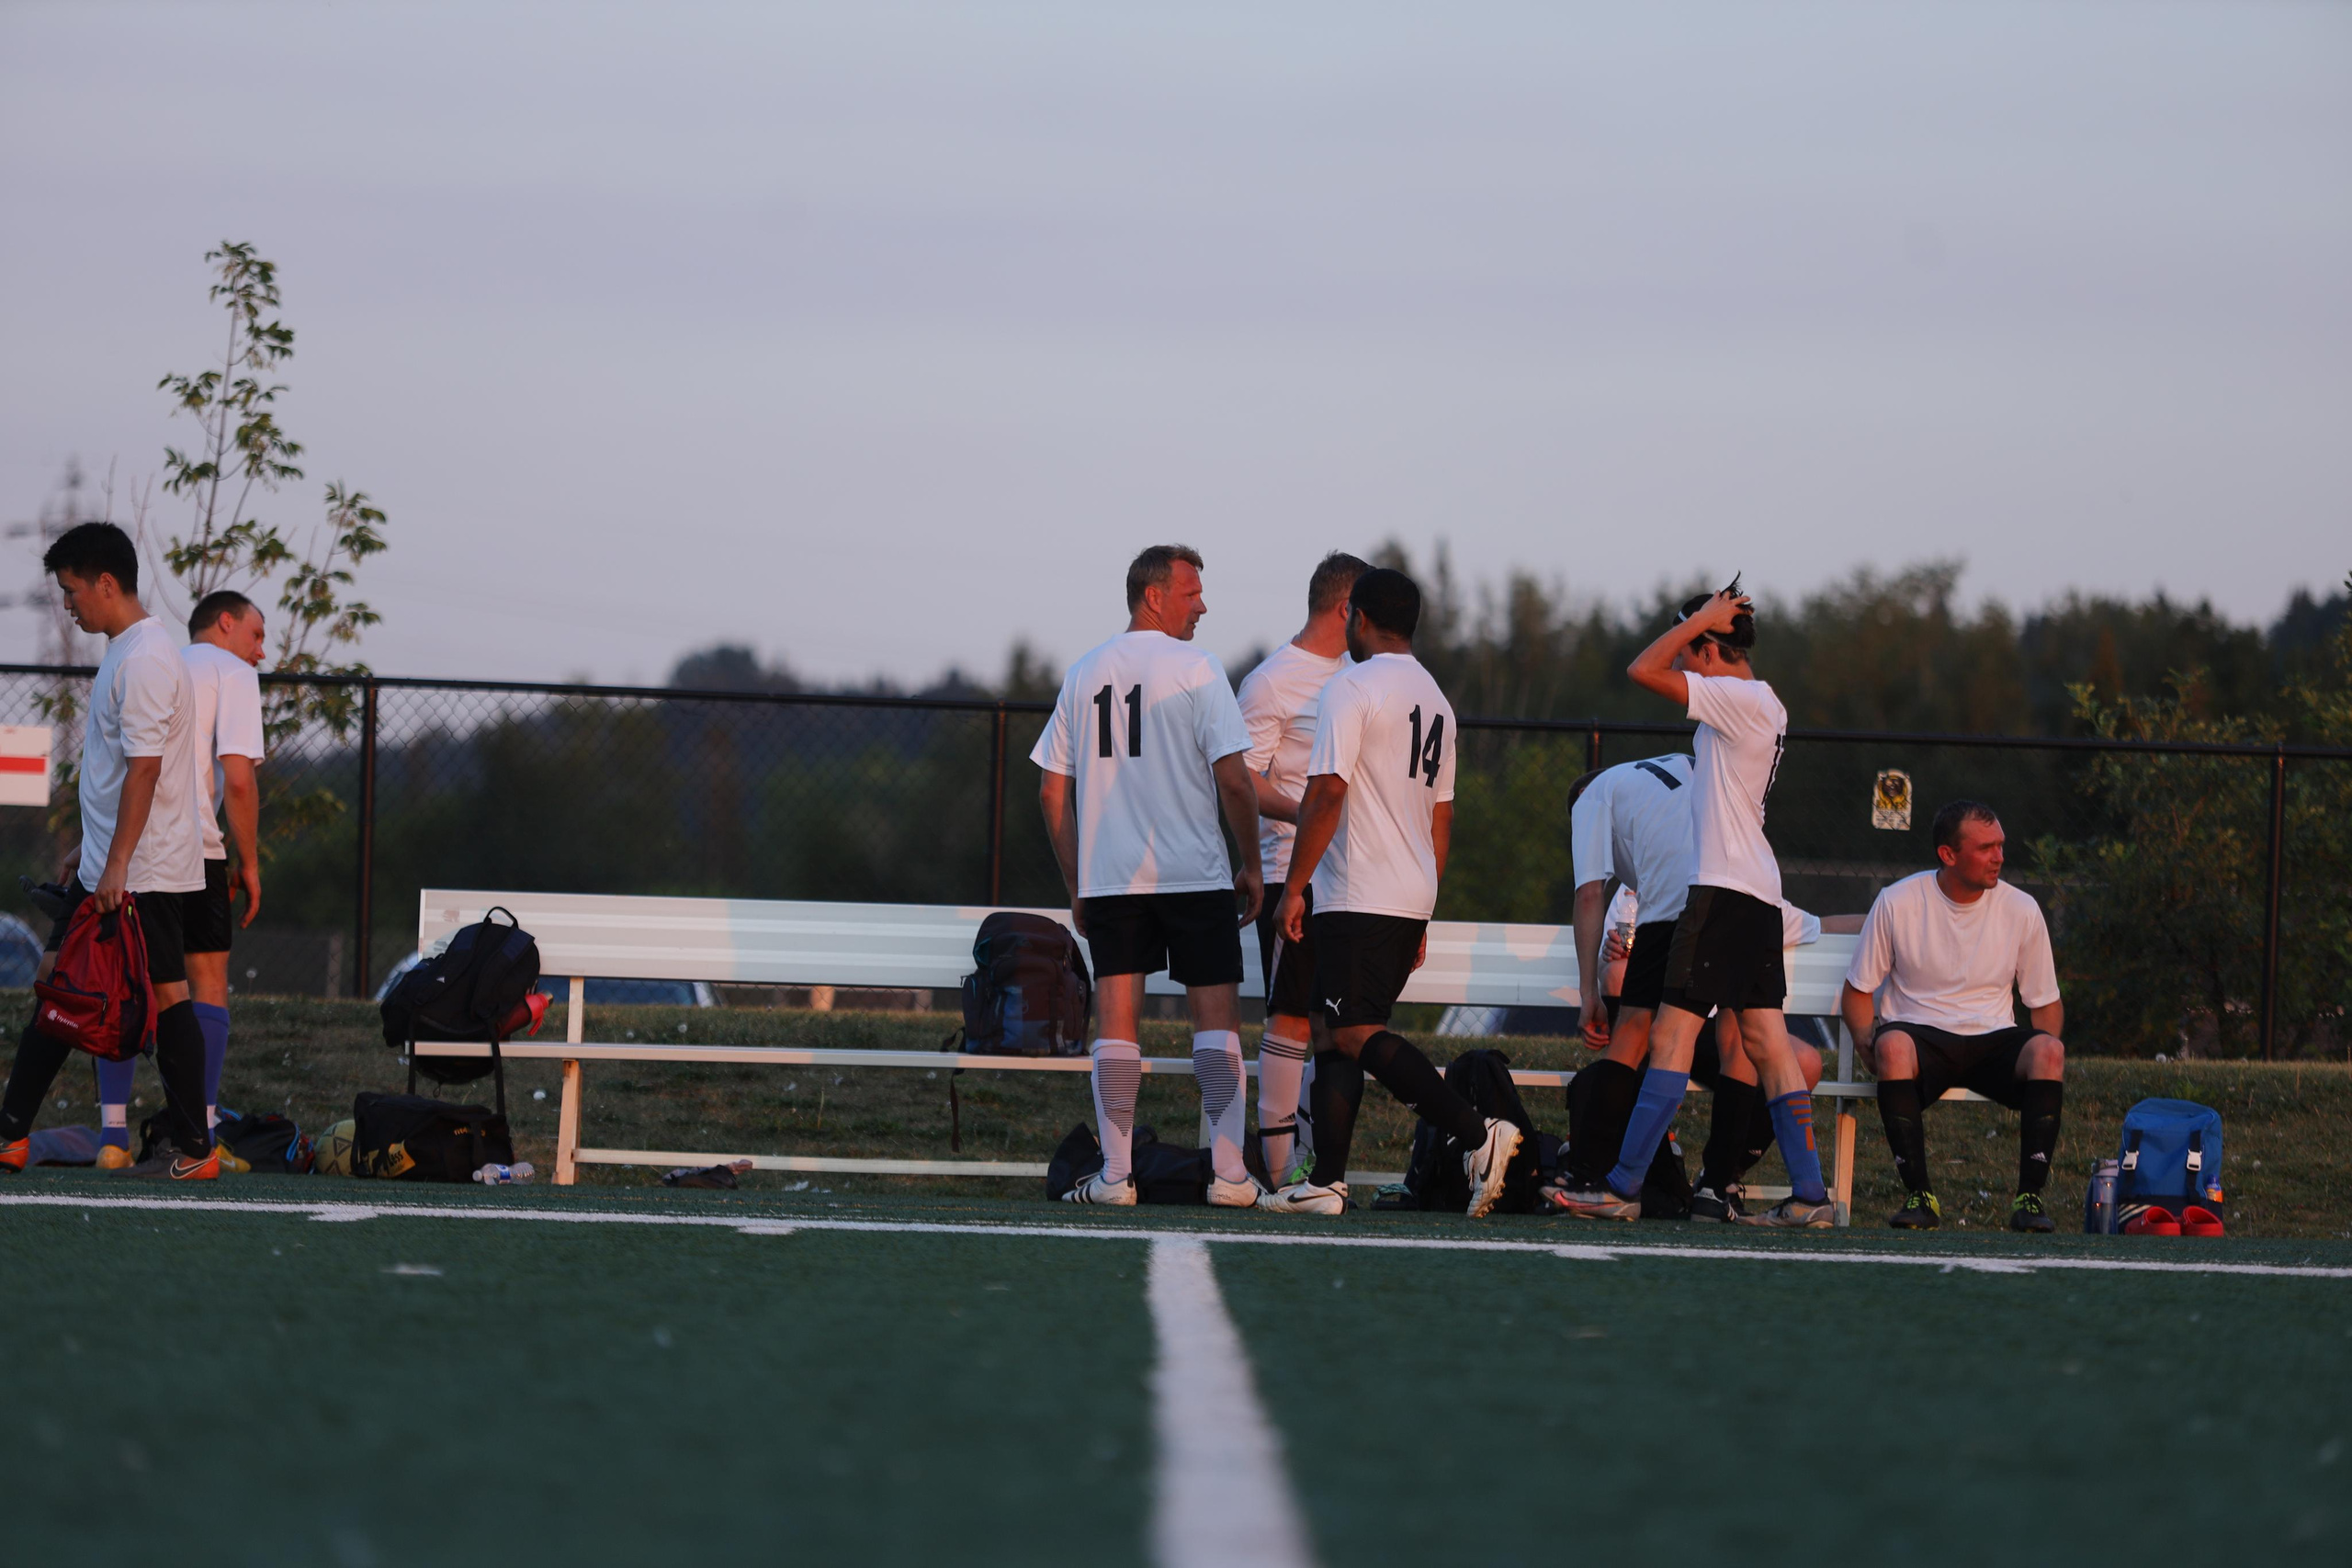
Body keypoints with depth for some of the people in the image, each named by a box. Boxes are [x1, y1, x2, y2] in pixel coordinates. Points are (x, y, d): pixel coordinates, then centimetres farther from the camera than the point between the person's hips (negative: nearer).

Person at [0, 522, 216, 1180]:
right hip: (104, 864, 10)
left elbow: (144, 767, -22)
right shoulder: (125, 651, 15)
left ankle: (194, 1149, -1)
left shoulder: (145, 660, -17)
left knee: (165, 995, -5)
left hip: (143, 869, -10)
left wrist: (117, 864, -23)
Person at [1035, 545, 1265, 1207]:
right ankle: (1228, 1172, -3)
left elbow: (1051, 792, 11)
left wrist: (1077, 888, 17)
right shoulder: (1196, 668, -5)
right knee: (1216, 1012, 1)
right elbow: (1234, 780, -11)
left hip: (1108, 879, 4)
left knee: (1116, 1022, 4)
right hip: (1194, 874, -4)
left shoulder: (1084, 675, 10)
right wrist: (1252, 866, 2)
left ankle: (1116, 1174, -1)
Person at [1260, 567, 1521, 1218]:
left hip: (1358, 896, -9)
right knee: (1341, 1031, 11)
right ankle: (1326, 1182, 6)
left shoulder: (1352, 688, -9)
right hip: (1412, 900, 9)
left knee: (1358, 1034, -12)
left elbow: (1326, 794, -17)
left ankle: (1478, 1133, -21)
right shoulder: (1436, 700, 17)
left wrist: (1294, 887, -12)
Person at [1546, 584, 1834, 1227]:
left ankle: (1622, 1187, -10)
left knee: (1671, 1037, -9)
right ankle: (1809, 1193, 2)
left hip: (1725, 888, -10)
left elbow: (1643, 670, -15)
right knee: (1765, 1041, 6)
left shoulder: (1739, 699, -11)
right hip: (1760, 892, 10)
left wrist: (1703, 617, -8)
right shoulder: (1763, 706, 18)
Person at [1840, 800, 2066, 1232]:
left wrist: (2043, 1056, -11)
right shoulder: (1897, 903, -1)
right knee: (1893, 1045, -38)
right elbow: (1858, 991, 6)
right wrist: (1869, 1042, -15)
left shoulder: (2021, 909, 4)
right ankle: (1919, 1194, -33)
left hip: (1993, 1040, 2)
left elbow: (2046, 1003, 10)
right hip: (1922, 1037, -2)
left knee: (2048, 1050, -32)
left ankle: (2030, 1196, -28)